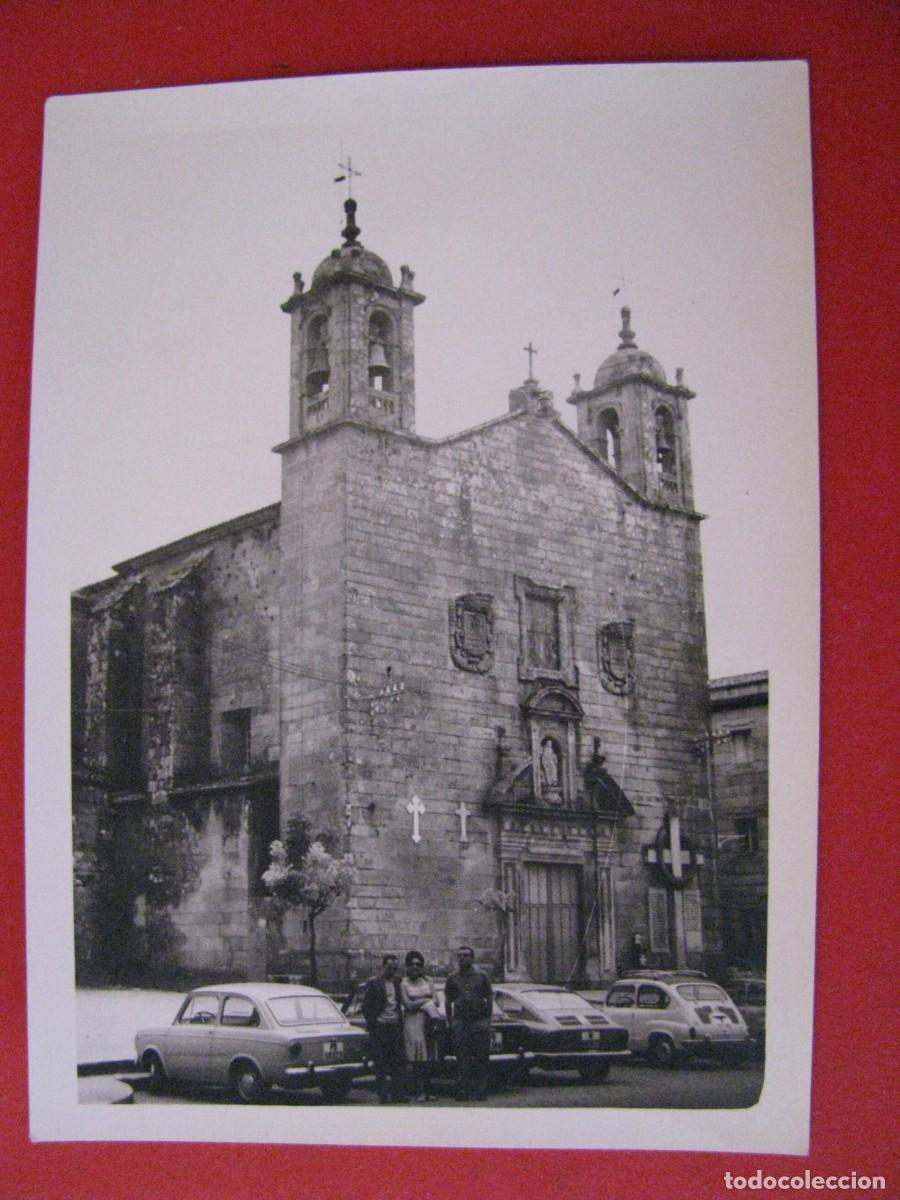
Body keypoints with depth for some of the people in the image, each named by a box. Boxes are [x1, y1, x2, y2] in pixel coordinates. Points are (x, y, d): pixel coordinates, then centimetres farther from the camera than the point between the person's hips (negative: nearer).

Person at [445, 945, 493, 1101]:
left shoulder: (481, 976, 6)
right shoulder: (453, 978, 9)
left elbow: (489, 999, 8)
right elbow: (448, 1002, 13)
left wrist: (487, 1020, 1)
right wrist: (450, 1022, 6)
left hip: (479, 1022, -1)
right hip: (460, 1022, 1)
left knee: (481, 1058, 1)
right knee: (463, 1058, -4)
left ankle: (480, 1091, 8)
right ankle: (463, 1090, -3)